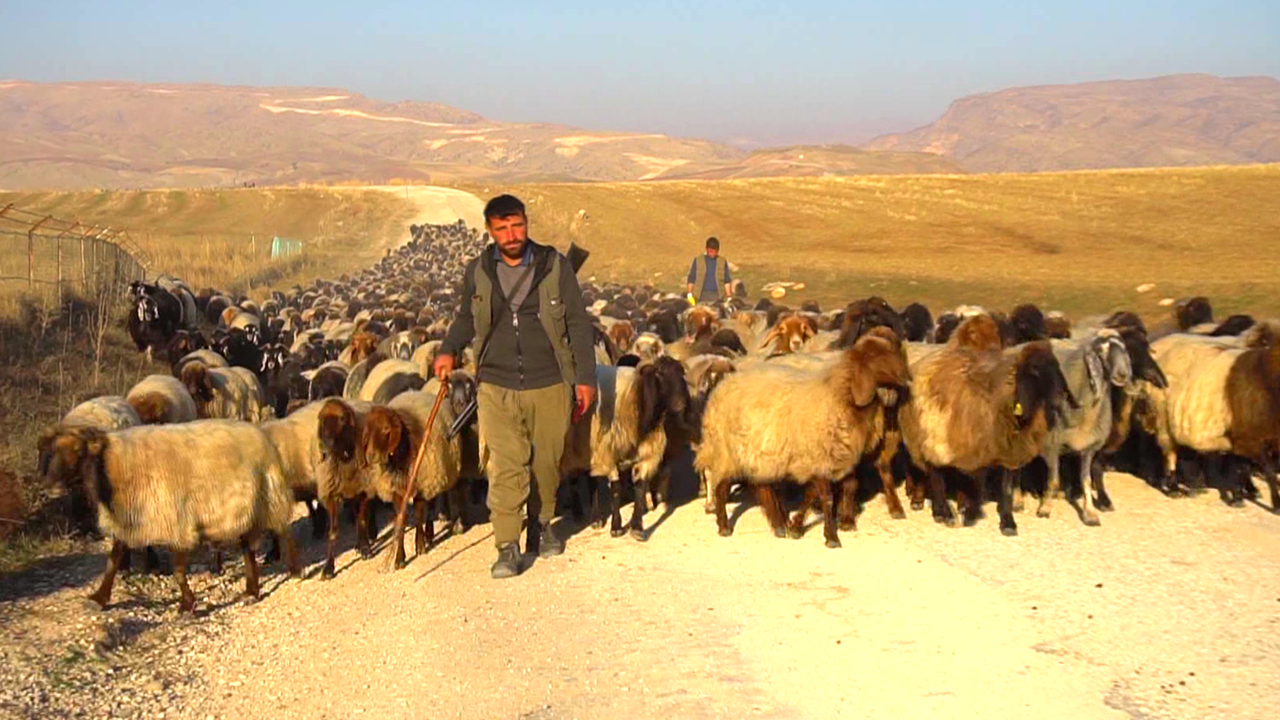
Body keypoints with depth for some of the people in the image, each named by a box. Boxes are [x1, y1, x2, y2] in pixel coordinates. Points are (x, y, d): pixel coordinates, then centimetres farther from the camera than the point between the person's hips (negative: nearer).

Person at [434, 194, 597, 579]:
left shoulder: (555, 266, -2)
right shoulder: (477, 272, 3)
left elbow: (578, 323, 3)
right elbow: (467, 317, 20)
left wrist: (585, 378, 1)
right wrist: (449, 351, 2)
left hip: (549, 385, 0)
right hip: (496, 386, 0)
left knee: (547, 461, 11)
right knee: (506, 466, -6)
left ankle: (544, 522, 35)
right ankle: (507, 545, 2)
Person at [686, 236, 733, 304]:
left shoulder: (722, 262, 10)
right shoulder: (698, 261, 8)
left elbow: (727, 281, 10)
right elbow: (691, 279, 9)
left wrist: (729, 297, 2)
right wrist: (690, 294, -2)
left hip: (717, 296, 0)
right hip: (702, 295, 0)